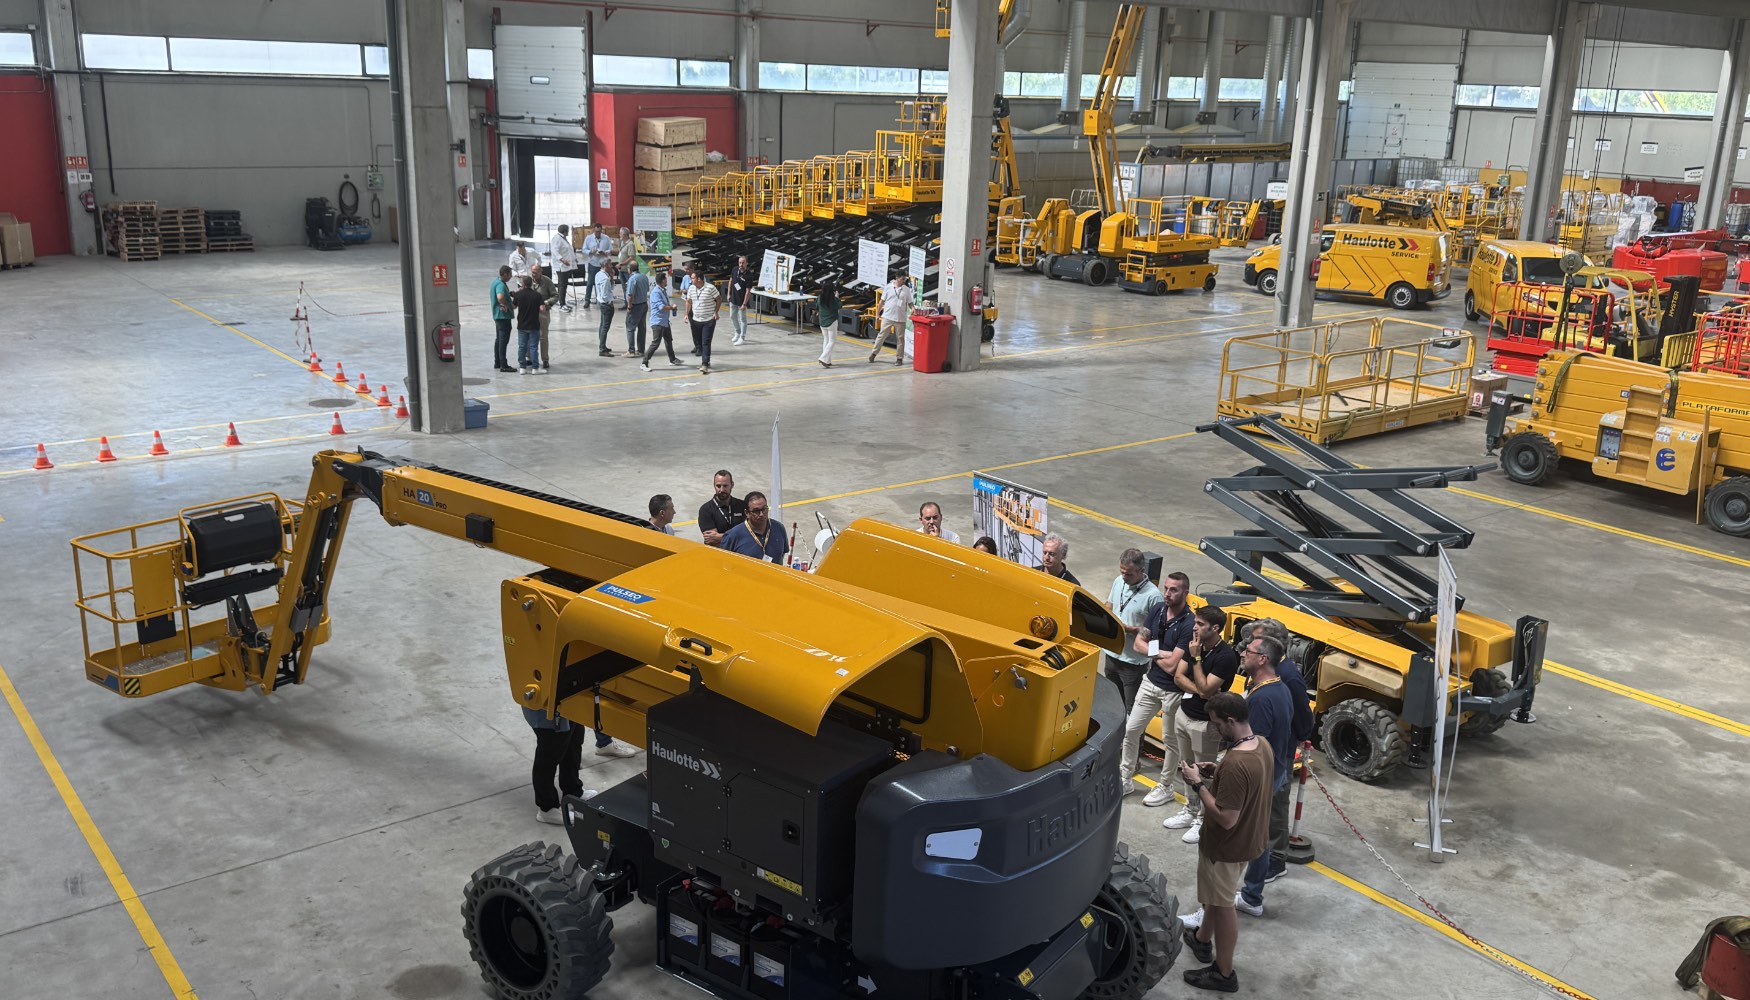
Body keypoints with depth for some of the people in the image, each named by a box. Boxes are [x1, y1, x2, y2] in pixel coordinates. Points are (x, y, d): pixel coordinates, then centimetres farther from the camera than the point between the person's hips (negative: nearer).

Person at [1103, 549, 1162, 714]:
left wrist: (1130, 629, -26)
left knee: (1133, 709, 6)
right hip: (1112, 652, 7)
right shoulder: (1119, 581, -2)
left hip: (1134, 660, -7)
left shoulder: (1152, 595, -22)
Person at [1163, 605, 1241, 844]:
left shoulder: (1226, 656, -21)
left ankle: (1203, 820, 16)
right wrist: (1198, 689, -16)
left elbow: (1206, 690, -25)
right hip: (1184, 714, 8)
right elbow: (1178, 677, 1)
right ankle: (1190, 811, 34)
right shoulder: (1195, 645, 3)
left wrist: (1196, 658, -23)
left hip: (1204, 723, -8)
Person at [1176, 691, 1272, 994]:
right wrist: (1216, 772, 1)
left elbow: (1226, 818, -31)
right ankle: (1202, 939, 51)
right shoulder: (1262, 744, -7)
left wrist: (1198, 784, -24)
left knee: (1223, 905, 10)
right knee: (1215, 895, 29)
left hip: (1228, 846, -9)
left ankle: (1224, 974, 27)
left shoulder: (1235, 764, -36)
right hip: (1248, 838, 9)